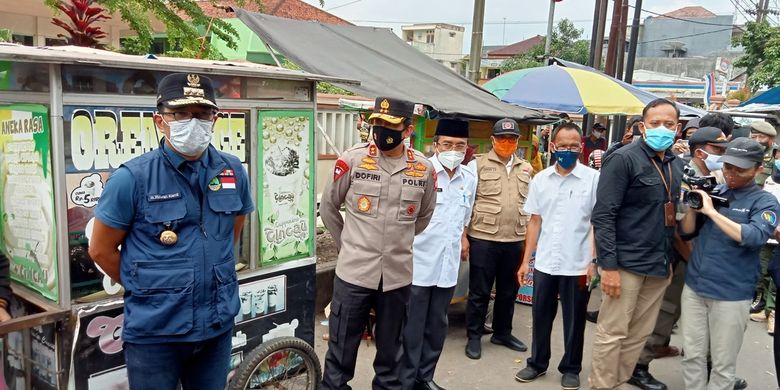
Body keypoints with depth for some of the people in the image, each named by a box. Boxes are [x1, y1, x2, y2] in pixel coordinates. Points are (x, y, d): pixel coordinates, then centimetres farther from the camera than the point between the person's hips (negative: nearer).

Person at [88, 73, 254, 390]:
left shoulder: (233, 172, -1)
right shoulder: (132, 178, -13)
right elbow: (101, 249, -3)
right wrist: (146, 288, 2)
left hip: (218, 325, 4)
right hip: (154, 330, -3)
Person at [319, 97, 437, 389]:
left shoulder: (424, 168, -1)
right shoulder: (352, 160, -7)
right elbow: (328, 208, 6)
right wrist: (347, 246, 9)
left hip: (398, 276, 2)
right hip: (353, 273, -2)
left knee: (390, 353, 18)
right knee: (340, 354, 8)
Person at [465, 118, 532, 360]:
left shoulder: (526, 168, 11)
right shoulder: (478, 164, -1)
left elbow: (530, 203, 15)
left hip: (515, 240, 4)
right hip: (483, 238, -4)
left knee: (508, 290, 15)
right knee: (479, 291, 5)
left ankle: (502, 333, 32)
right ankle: (474, 336, 19)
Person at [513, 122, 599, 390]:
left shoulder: (593, 178, -5)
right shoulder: (540, 179, 4)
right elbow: (535, 221, 8)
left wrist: (593, 261, -11)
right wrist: (526, 260, 5)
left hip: (578, 265, -3)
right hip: (544, 263, 3)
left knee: (574, 321, 11)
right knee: (541, 317, 14)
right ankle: (537, 363, 31)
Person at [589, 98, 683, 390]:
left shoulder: (676, 164, 12)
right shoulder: (623, 160, -10)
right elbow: (603, 216, -15)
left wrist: (669, 259, 10)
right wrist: (608, 266, -19)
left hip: (660, 266, 7)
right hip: (626, 263, -7)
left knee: (640, 334, 13)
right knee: (612, 333, 1)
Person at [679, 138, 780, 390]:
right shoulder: (711, 192, 6)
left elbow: (754, 237, -23)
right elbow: (686, 233, 9)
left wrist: (712, 211, -23)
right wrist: (693, 208, -9)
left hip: (731, 295, -4)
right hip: (694, 287, 4)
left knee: (723, 364, 10)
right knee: (692, 355, 13)